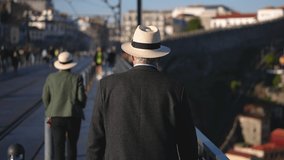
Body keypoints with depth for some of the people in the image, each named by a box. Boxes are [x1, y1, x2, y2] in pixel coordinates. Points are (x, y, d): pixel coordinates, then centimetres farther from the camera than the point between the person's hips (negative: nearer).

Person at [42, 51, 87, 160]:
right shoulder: (76, 78, -5)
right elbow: (81, 97, -8)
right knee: (72, 145, 16)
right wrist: (80, 106, 13)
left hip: (56, 116, 1)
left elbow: (45, 97, 4)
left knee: (58, 147, -1)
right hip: (73, 116, -1)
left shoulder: (51, 78, 1)